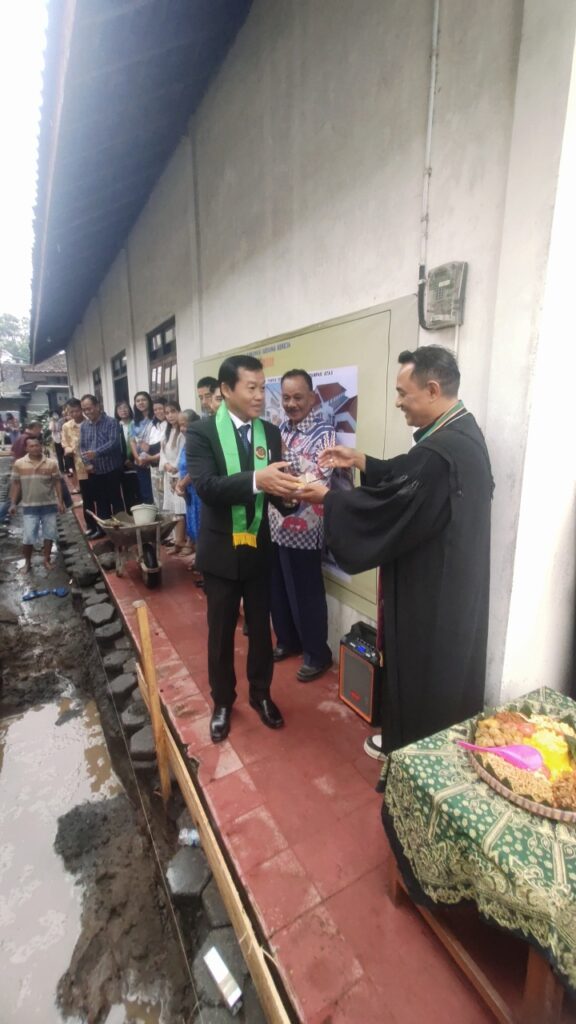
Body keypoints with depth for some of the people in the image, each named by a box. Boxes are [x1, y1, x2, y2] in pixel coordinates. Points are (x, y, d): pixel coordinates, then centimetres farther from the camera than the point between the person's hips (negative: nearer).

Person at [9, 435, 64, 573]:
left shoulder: (51, 463, -3)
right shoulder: (19, 464, -2)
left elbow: (57, 483, 2)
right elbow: (15, 484, 3)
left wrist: (60, 501, -2)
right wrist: (13, 503, 0)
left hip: (49, 505, 1)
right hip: (29, 506, -1)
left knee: (49, 534, 7)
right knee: (28, 537, -1)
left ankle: (46, 560, 24)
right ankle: (27, 562, 20)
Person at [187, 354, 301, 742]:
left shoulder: (270, 432, 1)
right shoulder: (202, 432, -11)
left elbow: (274, 482, -2)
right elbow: (206, 487, -25)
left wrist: (290, 490, -26)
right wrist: (256, 480, -40)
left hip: (260, 547, 3)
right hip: (221, 550, -3)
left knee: (261, 627, 17)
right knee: (221, 631, 15)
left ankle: (261, 693, 40)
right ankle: (223, 701, 37)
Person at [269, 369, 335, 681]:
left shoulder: (324, 433, -10)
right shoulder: (279, 429, 10)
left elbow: (321, 476, -22)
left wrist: (286, 453, -27)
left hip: (302, 528, -6)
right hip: (273, 523, 7)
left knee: (306, 594, 6)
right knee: (278, 590, 18)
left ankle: (317, 653, 26)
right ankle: (287, 640, 39)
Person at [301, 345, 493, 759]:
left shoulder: (441, 451, -30)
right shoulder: (461, 431, 3)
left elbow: (386, 509, -24)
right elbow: (405, 477, 12)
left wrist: (328, 496, -11)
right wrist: (359, 460, 6)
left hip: (430, 593, -10)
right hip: (448, 585, 10)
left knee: (419, 675, 12)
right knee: (440, 676, 24)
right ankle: (404, 742, 45)